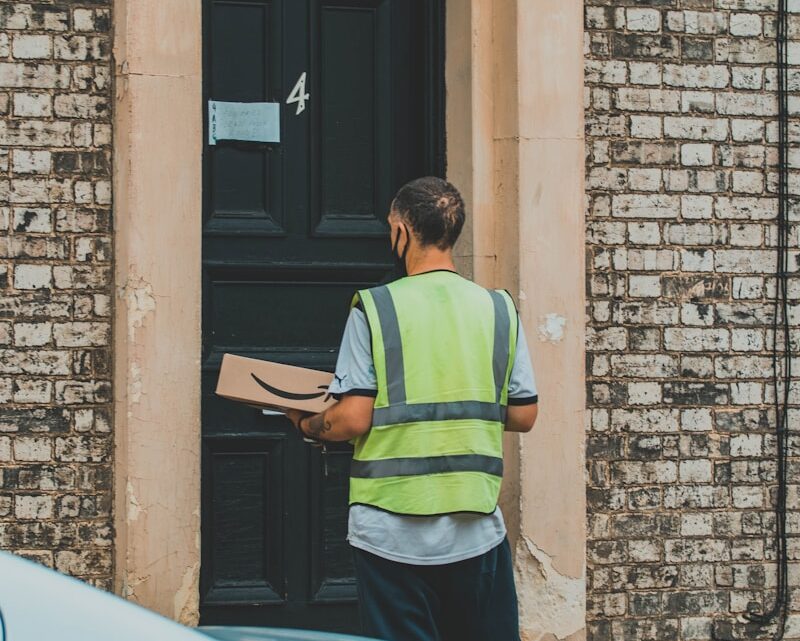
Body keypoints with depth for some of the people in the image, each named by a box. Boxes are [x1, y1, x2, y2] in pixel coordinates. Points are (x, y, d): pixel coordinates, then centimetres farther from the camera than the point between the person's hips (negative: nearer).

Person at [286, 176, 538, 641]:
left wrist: (307, 425, 9)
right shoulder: (498, 309, 2)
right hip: (477, 530, 3)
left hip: (393, 530, -2)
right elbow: (523, 416, 5)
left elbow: (353, 420, -11)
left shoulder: (375, 308, -7)